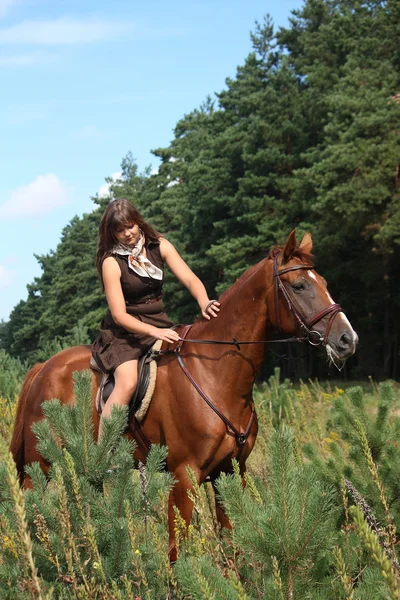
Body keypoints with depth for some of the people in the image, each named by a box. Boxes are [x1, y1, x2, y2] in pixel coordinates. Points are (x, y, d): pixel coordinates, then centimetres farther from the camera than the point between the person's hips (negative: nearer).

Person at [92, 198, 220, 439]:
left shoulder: (159, 246, 2)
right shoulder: (111, 262, -11)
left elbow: (189, 278, -6)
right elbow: (119, 315, -15)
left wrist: (204, 303, -27)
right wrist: (154, 332, -29)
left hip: (160, 325, 5)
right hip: (124, 331, -5)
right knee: (128, 382, -28)